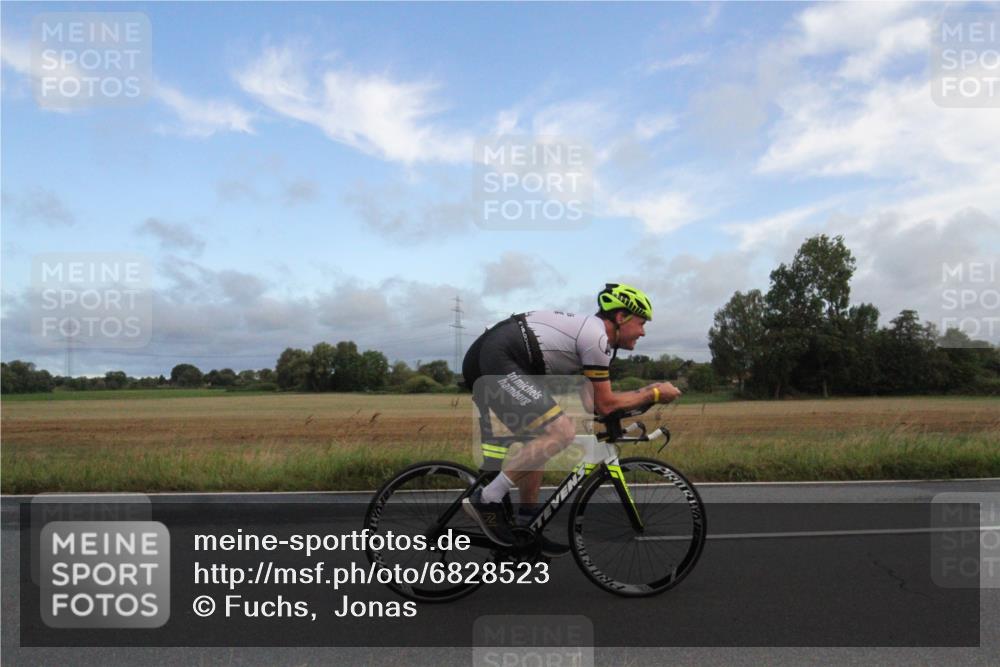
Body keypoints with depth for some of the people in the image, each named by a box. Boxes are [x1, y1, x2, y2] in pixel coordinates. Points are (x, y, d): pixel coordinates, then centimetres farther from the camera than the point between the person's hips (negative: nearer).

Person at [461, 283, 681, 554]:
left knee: (541, 439, 16)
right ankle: (486, 501, -13)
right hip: (497, 361, -11)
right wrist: (654, 394, 6)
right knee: (562, 432, -18)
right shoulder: (597, 337, -9)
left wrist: (645, 392, 21)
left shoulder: (587, 328, 20)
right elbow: (605, 404, -5)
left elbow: (592, 399, 22)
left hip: (480, 361, 11)